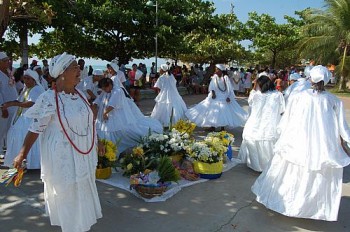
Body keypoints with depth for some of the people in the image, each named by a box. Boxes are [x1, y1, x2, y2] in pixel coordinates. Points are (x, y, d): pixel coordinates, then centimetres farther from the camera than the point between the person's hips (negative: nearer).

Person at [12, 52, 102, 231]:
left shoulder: (80, 94, 0)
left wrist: (96, 142, 18)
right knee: (66, 194, 13)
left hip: (83, 154, 7)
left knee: (83, 191, 23)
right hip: (63, 158, -7)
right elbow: (35, 129, -16)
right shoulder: (49, 99, -21)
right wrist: (22, 154, -13)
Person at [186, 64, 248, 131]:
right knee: (213, 112, 3)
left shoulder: (225, 77, -7)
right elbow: (211, 87, -2)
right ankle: (212, 127, 16)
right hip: (215, 98, 2)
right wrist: (213, 92, -21)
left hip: (224, 98, -2)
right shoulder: (214, 77, 1)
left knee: (223, 113, 1)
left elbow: (229, 88, -8)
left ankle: (222, 127, 15)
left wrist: (229, 97, -18)